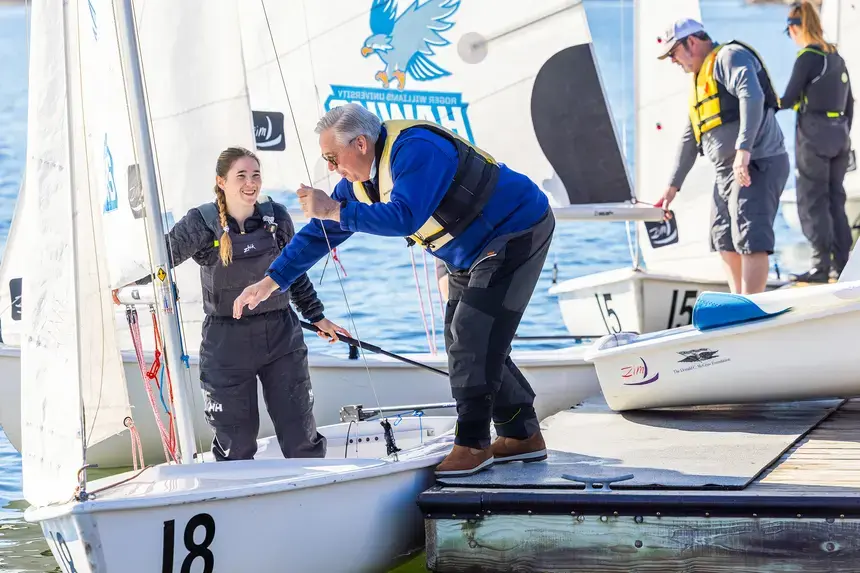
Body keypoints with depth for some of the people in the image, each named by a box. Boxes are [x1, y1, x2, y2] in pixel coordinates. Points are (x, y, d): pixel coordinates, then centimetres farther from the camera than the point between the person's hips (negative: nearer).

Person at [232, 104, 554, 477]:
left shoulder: (415, 149, -30)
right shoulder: (359, 177, 0)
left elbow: (404, 218, -41)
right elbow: (322, 233, 6)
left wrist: (335, 210, -37)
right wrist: (272, 281, 3)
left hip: (517, 233, -10)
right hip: (473, 253, 10)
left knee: (474, 338, -16)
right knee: (463, 343, 9)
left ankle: (472, 446, -12)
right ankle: (523, 436, 16)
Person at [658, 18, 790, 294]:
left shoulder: (730, 57, -7)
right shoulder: (700, 79, 23)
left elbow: (752, 96, -26)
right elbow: (691, 138, 29)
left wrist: (744, 148, -36)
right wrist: (674, 185, 30)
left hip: (758, 165, -11)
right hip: (727, 173, 11)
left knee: (751, 240, -17)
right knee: (725, 241, 14)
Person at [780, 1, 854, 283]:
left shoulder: (807, 57, -12)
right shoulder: (837, 57, 11)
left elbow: (789, 100, -12)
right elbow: (849, 103, 15)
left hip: (814, 136, -7)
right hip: (839, 133, 7)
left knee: (812, 201, -2)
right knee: (835, 199, 12)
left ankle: (821, 266, -4)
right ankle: (841, 264, 13)